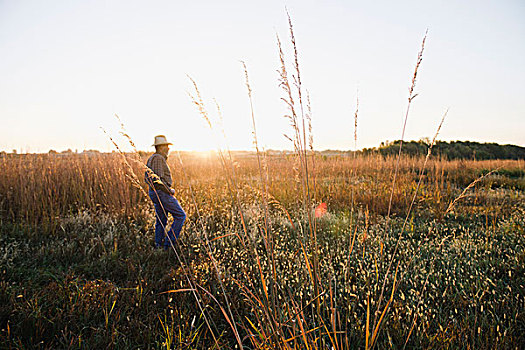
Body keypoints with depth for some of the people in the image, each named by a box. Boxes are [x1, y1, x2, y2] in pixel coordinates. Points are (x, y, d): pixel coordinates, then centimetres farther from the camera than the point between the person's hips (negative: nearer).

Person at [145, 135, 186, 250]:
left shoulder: (151, 159, 17)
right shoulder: (158, 158, -15)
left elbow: (147, 178, 21)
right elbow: (160, 179, -23)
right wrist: (170, 191, -13)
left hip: (154, 193, 10)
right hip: (162, 193, -10)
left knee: (161, 221, 15)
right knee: (180, 216, -4)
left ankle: (158, 245, 20)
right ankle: (169, 242, -3)